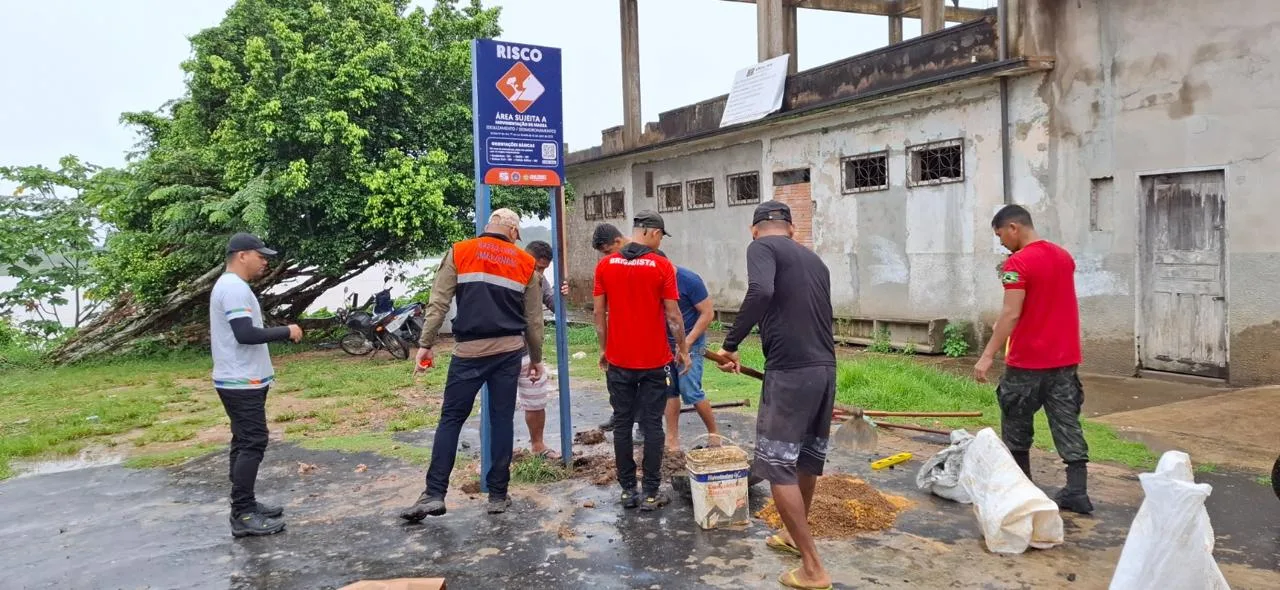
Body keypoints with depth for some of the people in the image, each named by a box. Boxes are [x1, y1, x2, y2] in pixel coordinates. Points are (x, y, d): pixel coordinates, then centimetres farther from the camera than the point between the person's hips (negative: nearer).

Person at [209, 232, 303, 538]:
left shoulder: (230, 286, 16)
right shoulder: (235, 288, -18)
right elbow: (246, 334, -26)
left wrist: (280, 331, 14)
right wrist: (286, 331, -16)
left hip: (239, 380, 11)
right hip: (242, 382, -11)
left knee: (245, 443, 14)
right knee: (252, 444, -9)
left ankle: (246, 506, 22)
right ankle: (243, 516, -6)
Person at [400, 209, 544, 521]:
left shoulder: (459, 252, 4)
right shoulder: (526, 263, 9)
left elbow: (438, 302, -3)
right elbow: (534, 319, 11)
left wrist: (426, 344, 1)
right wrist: (536, 358, 20)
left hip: (470, 351, -1)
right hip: (510, 351, 2)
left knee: (451, 418, 5)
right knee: (502, 420, 9)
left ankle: (434, 494, 0)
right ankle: (498, 495, 13)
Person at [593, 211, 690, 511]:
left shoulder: (606, 265, 0)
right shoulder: (661, 265, -8)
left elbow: (599, 313, 2)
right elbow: (673, 315, -7)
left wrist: (604, 350, 13)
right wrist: (683, 350, 6)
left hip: (618, 360, 2)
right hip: (654, 361, -2)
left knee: (622, 423, 10)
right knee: (652, 424, 5)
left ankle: (628, 490, 15)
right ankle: (651, 493, 8)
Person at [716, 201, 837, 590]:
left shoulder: (762, 247, -2)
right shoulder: (814, 260, 20)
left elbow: (760, 292, -22)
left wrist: (730, 345, -16)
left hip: (791, 372, -8)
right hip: (825, 368, 8)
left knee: (777, 466, -1)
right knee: (808, 458, 21)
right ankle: (796, 536, 40)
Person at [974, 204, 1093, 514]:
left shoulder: (1018, 264, -16)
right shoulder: (1064, 256, 9)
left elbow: (1011, 314, -22)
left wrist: (987, 355, -21)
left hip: (1027, 362, -7)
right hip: (1064, 359, 7)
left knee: (1017, 428, 9)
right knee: (1067, 424, 6)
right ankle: (1077, 491, 3)